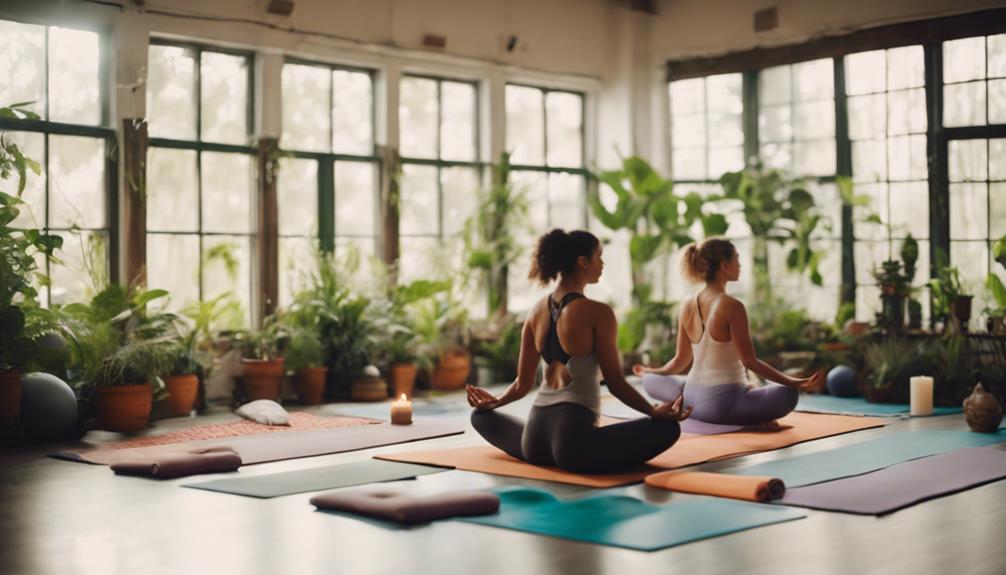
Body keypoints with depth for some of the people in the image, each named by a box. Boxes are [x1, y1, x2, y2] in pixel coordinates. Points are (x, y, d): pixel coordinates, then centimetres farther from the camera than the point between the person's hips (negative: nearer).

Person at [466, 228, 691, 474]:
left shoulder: (537, 311, 11)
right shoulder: (598, 313, -6)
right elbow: (616, 384, -6)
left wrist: (495, 401, 33)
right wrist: (655, 412, 1)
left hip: (533, 440, 7)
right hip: (573, 434, -6)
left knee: (481, 415, 35)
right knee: (667, 428, -7)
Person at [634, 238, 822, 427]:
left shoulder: (688, 305, 5)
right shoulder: (732, 306, -13)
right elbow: (749, 361, -14)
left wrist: (649, 371, 31)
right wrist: (794, 383, -13)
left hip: (689, 400, 5)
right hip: (722, 404, -5)